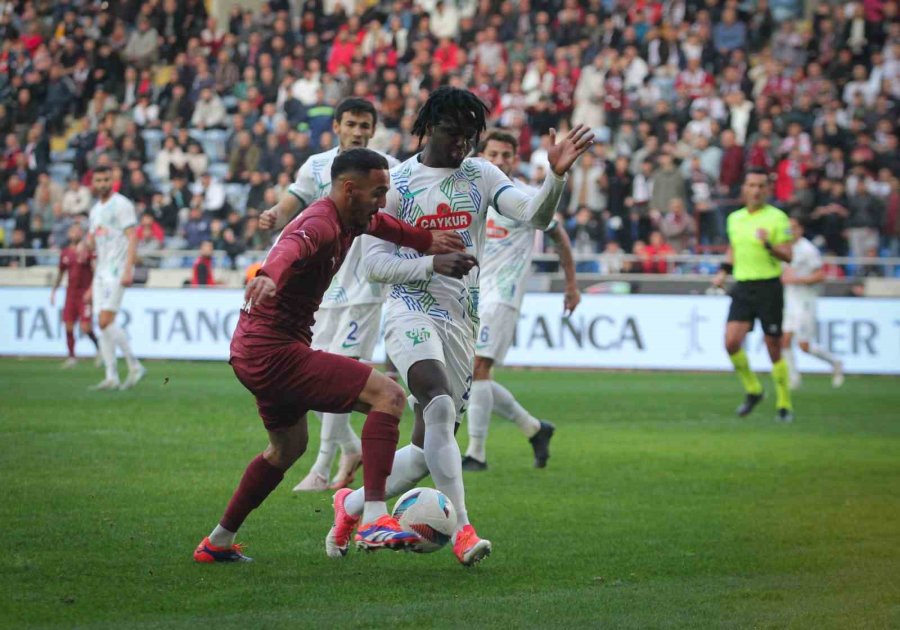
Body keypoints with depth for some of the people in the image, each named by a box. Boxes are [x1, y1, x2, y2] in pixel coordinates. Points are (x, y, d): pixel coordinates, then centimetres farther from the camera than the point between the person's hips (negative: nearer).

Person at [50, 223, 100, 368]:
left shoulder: (87, 251, -6)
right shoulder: (65, 252, 10)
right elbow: (61, 273, 21)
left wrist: (90, 291, -16)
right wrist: (53, 291, 17)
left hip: (85, 294, -5)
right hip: (71, 294, 5)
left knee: (86, 328, -10)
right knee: (68, 327, -1)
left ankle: (99, 349, 14)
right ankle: (72, 357, 9)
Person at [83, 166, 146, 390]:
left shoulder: (121, 205, -7)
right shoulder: (95, 209, 19)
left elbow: (132, 238, -14)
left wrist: (128, 270, -23)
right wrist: (89, 243, 1)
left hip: (117, 270, -8)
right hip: (101, 270, 8)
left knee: (106, 322, -17)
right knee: (103, 324, 2)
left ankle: (134, 366, -8)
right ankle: (111, 377, 2)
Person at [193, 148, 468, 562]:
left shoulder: (349, 220, 11)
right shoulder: (321, 223, -20)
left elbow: (379, 225, 36)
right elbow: (292, 246, -45)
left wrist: (428, 242, 43)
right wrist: (270, 275, -65)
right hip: (275, 352, -11)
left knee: (288, 448, 31)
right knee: (388, 395, -19)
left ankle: (217, 543, 40)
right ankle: (374, 521, -29)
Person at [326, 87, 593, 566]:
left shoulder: (481, 177, 9)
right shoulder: (395, 183, -1)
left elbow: (535, 215, -6)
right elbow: (374, 261, -3)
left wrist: (557, 175, -25)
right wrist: (434, 263, -17)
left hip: (461, 323, 5)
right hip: (411, 312, -5)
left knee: (427, 452, 6)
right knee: (441, 406, -31)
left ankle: (352, 504, 29)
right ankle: (462, 530, -31)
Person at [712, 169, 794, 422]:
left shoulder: (777, 218, -6)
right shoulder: (735, 218, 11)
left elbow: (788, 256, -11)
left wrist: (768, 245, -28)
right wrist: (724, 271, 15)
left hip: (769, 288, -4)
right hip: (742, 287, 4)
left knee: (773, 349, -1)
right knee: (731, 342, -10)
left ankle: (784, 404, 12)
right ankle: (752, 390, 11)